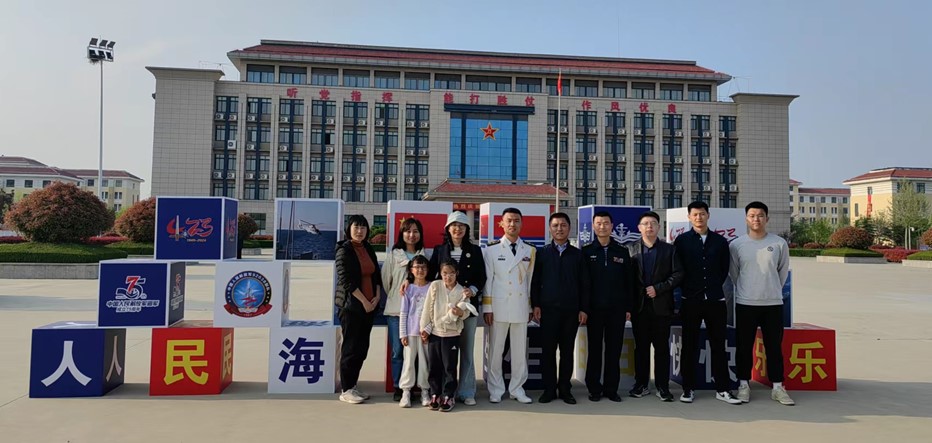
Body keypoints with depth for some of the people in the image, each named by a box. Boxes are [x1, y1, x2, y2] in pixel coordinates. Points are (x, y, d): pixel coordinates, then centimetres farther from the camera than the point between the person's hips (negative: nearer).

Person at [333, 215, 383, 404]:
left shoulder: (368, 249, 12)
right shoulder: (344, 250, -7)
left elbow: (376, 274, 15)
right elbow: (346, 280, -14)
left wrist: (377, 296, 1)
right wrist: (364, 301, -13)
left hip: (370, 305, 7)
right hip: (351, 305, -6)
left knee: (362, 347, 9)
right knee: (351, 347, -1)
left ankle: (352, 386, 20)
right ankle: (346, 390, 8)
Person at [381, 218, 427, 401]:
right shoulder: (393, 255, 5)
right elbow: (386, 280, 9)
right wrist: (395, 297, 12)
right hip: (396, 310, 0)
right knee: (397, 350, 3)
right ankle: (398, 388, 14)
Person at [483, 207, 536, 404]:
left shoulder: (530, 251, 8)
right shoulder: (492, 249, 1)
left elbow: (531, 280, 11)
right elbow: (487, 279, 0)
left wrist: (531, 307, 9)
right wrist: (487, 307, -3)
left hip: (521, 307, 2)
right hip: (498, 307, -2)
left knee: (520, 350, 7)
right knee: (495, 350, 3)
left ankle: (517, 388, 19)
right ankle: (496, 390, 15)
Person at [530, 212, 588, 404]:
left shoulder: (577, 254, 8)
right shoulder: (542, 253, 6)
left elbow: (584, 284, 7)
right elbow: (535, 281, 4)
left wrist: (583, 308, 1)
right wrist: (535, 305, -3)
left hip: (571, 310, 1)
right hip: (548, 309, -1)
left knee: (567, 350, 6)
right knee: (548, 350, 2)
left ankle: (565, 389, 16)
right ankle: (549, 389, 12)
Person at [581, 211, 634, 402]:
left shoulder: (622, 251, 7)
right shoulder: (586, 251, 2)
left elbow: (629, 281, 7)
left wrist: (628, 307, 3)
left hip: (617, 308, 2)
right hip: (594, 308, -1)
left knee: (614, 350, 6)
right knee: (594, 349, 5)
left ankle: (611, 388, 15)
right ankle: (594, 388, 14)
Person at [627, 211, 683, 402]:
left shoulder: (668, 249, 6)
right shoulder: (631, 249, 6)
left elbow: (678, 274, -1)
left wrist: (658, 289, -11)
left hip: (661, 305, 0)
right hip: (639, 306, 1)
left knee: (662, 347, 4)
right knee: (641, 346, 7)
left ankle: (662, 386, 11)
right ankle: (641, 384, 15)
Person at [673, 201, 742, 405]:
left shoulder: (720, 241, 7)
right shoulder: (682, 240, 1)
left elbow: (725, 269, 13)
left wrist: (714, 287, 9)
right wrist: (688, 289, 1)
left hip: (715, 300, 2)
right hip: (691, 301, -1)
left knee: (718, 345, 6)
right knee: (689, 346, 5)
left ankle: (722, 389, 15)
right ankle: (688, 388, 14)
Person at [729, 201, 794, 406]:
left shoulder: (779, 243, -1)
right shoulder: (736, 245, -2)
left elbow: (783, 271, 11)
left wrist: (772, 290, 14)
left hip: (773, 303, 1)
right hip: (745, 304, 0)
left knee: (774, 347, 7)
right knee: (744, 347, 6)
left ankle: (777, 387, 17)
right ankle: (744, 385, 17)